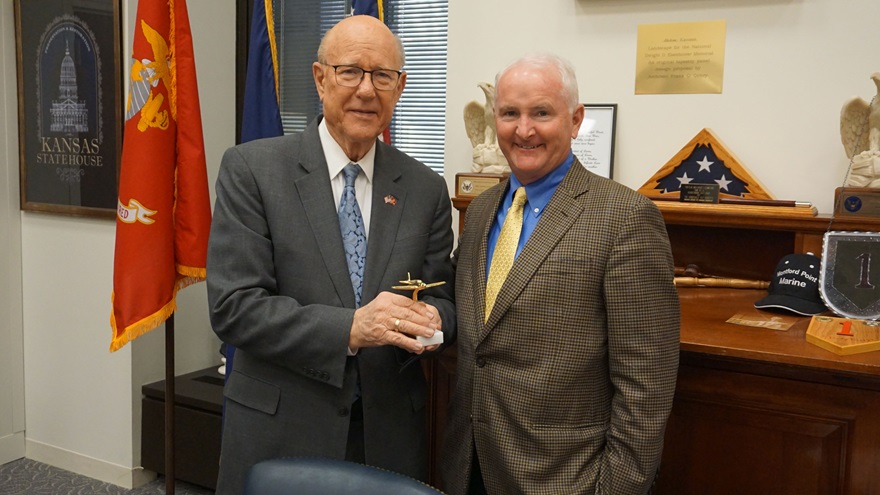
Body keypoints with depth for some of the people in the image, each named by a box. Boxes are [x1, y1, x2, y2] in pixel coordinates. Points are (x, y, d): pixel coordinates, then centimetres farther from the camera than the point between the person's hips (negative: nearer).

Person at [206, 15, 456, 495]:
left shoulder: (427, 189, 3)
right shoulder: (251, 168, -7)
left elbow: (441, 298, 7)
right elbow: (232, 306, -13)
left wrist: (430, 319, -17)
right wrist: (350, 327, -24)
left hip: (390, 435, 3)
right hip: (279, 432, -3)